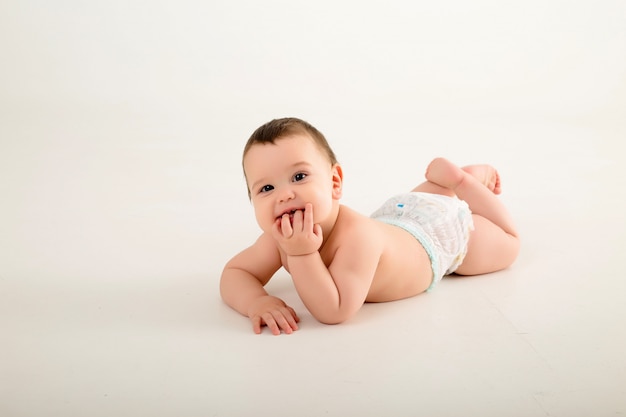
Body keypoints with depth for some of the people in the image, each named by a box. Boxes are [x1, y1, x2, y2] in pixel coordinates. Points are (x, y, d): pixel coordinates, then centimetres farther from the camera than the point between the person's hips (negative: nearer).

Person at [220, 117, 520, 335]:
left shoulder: (356, 236, -49)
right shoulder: (279, 236, -32)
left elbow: (334, 312, -50)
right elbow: (234, 274, -26)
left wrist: (301, 254, -57)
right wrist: (257, 302, -46)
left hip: (444, 233, -5)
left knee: (507, 246, 25)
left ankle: (467, 180, 28)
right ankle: (445, 179, 46)